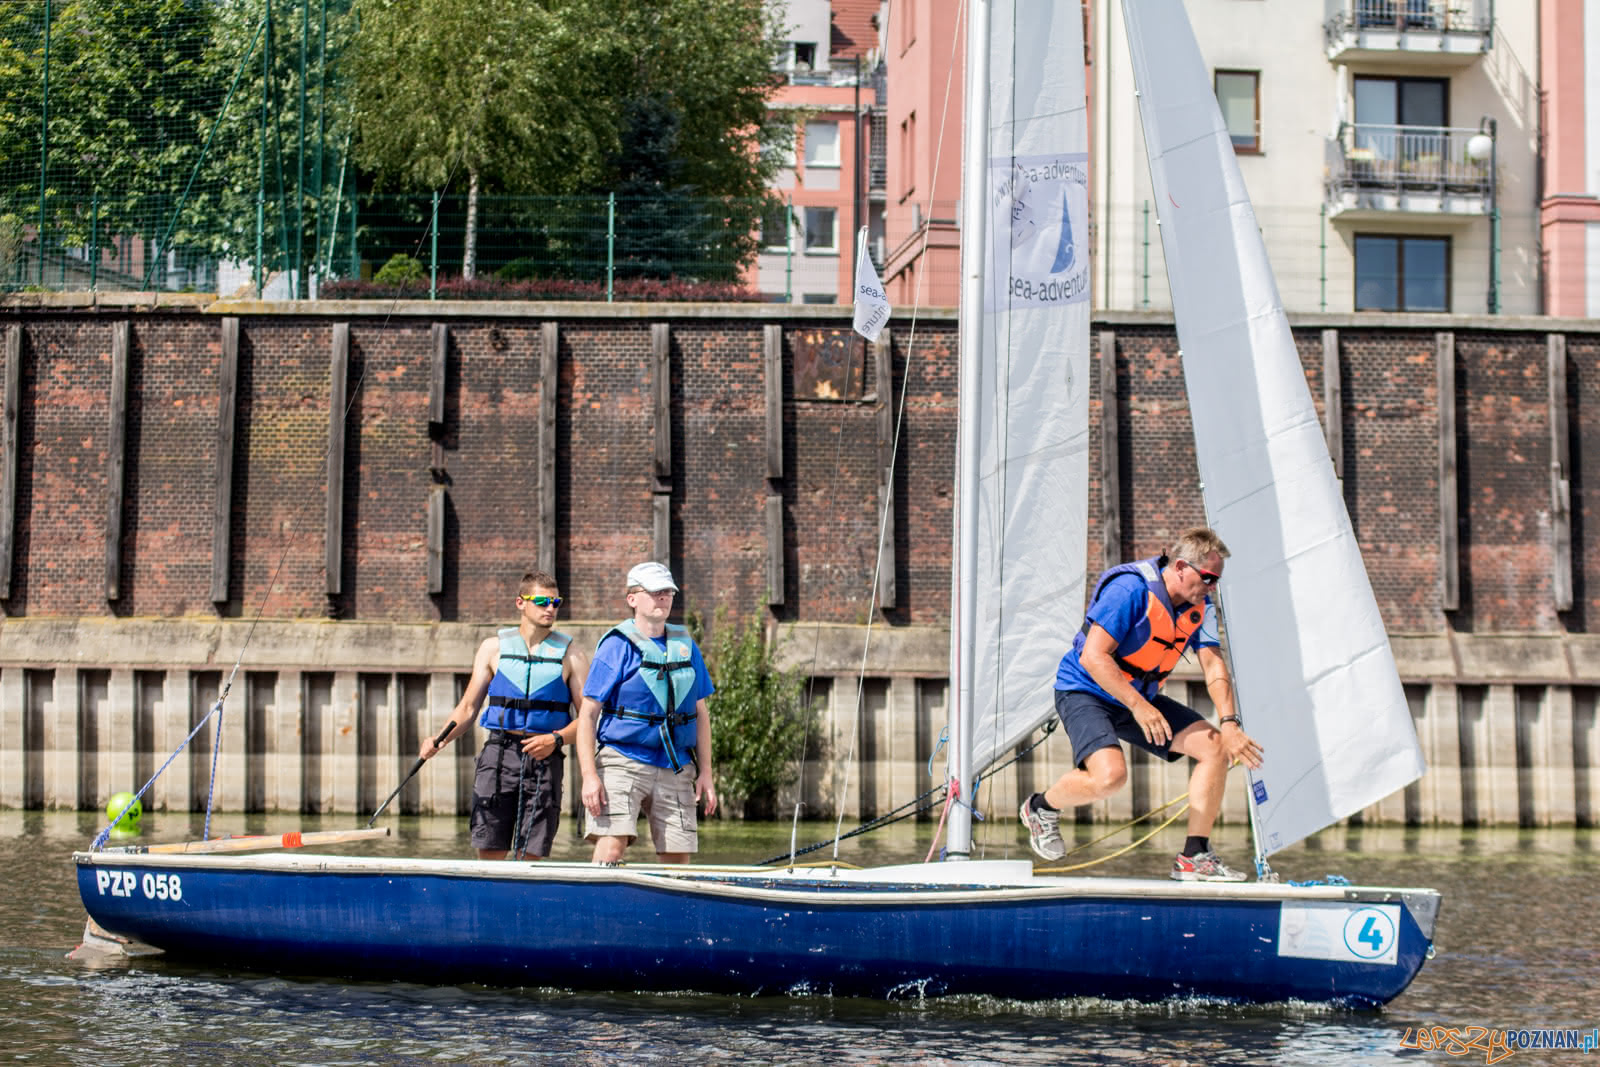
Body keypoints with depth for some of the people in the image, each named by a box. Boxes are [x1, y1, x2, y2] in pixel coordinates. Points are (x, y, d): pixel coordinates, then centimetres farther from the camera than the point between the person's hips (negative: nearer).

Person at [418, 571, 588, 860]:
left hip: (544, 759, -1)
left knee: (530, 856, -6)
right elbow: (467, 708, 11)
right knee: (489, 852, -4)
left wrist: (556, 739, -14)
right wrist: (440, 741, -7)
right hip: (498, 755, 1)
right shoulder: (494, 648, 11)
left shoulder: (570, 656, 7)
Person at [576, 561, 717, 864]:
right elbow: (587, 714, -4)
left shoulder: (685, 646, 14)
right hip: (622, 763, -5)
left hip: (676, 769, 5)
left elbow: (700, 713, 19)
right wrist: (589, 775, -14)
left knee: (677, 859, 2)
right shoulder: (617, 645, -1)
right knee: (612, 847, -20)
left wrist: (705, 773, 11)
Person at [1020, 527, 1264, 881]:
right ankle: (1042, 807, 0)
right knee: (1110, 775, -32)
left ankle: (1194, 857, 0)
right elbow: (1093, 656, -28)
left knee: (1215, 747, -6)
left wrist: (1229, 724, -17)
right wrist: (1138, 707, -32)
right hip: (1085, 693, -8)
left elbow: (1214, 666, -2)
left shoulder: (1199, 606, 0)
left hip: (1141, 699, 8)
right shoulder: (1130, 590, -24)